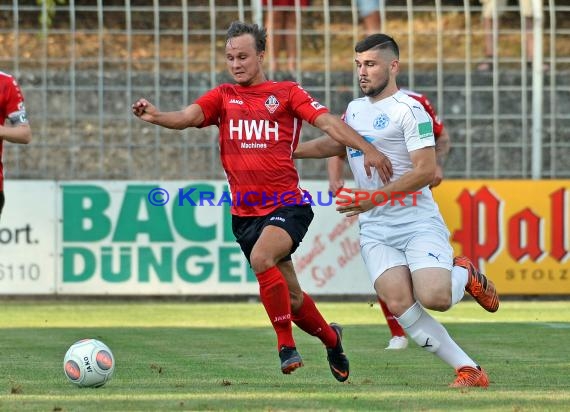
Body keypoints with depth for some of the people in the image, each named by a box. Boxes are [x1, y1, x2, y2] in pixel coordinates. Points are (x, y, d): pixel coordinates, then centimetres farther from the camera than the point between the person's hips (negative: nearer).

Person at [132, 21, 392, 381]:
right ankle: (331, 338, 38)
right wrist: (155, 116, -28)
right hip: (245, 213, 4)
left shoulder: (287, 93, 2)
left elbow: (327, 122, -8)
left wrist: (367, 149, -23)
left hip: (288, 206, -4)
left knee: (261, 258, -32)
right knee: (291, 298, 10)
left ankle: (287, 345, -19)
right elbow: (187, 117, -7)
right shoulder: (223, 97, 10)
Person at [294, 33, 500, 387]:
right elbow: (333, 144, 37)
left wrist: (375, 198, -20)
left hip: (418, 223, -6)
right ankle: (469, 371, -11)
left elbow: (426, 171, -16)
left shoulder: (408, 109, -8)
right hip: (375, 231, 6)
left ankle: (465, 274, 12)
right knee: (399, 304, -18)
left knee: (434, 299, -26)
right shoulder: (355, 109, 16)